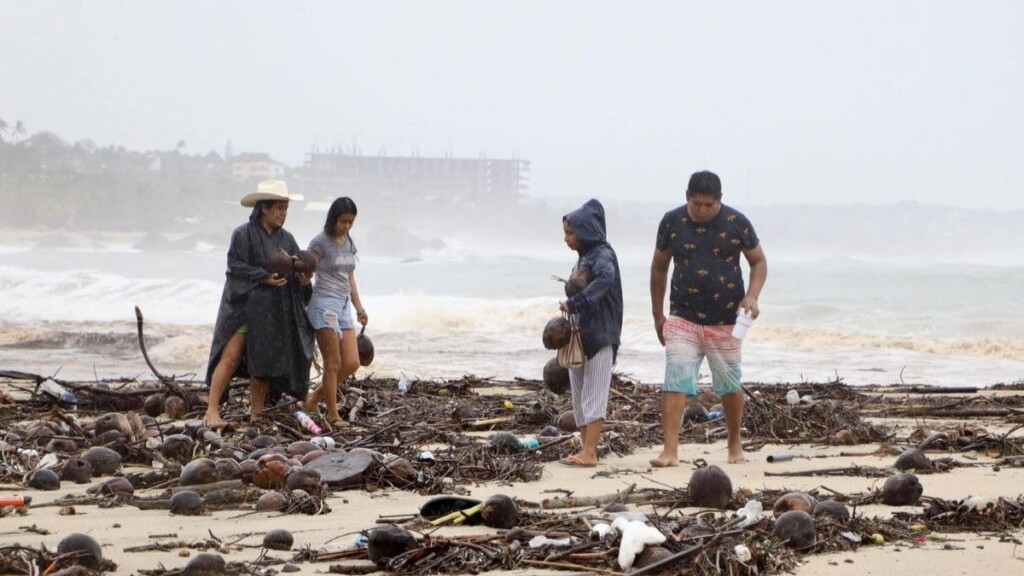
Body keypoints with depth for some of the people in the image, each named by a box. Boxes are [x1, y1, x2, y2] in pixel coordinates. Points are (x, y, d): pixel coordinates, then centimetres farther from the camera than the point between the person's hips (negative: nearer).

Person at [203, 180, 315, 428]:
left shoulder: (286, 239, 11)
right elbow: (235, 266, -12)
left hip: (274, 312, 5)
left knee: (263, 362, 7)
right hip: (244, 305, -5)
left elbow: (298, 270, 13)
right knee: (231, 356, -10)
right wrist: (264, 277, -20)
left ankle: (256, 414, 13)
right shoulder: (243, 234, -6)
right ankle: (212, 411, -9)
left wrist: (303, 279, -10)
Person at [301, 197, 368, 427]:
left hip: (343, 305, 7)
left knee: (352, 363, 1)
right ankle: (333, 415, 0)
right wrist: (302, 308, -17)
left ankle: (314, 398, 16)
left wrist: (359, 308, 19)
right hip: (324, 304, -7)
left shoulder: (349, 243, 13)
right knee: (333, 363, -7)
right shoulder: (320, 242, -7)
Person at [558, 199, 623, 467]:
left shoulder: (602, 254, -10)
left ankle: (589, 452, -12)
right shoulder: (583, 257, 16)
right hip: (579, 336, 9)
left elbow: (605, 277, -31)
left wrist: (575, 303, -32)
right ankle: (587, 449, 11)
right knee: (579, 397, 8)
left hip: (600, 336, -9)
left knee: (594, 395, -10)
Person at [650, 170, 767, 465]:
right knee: (674, 383, -12)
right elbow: (659, 268, 10)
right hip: (683, 319, 0)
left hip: (725, 321, 0)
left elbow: (759, 262, 6)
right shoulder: (672, 222, -2)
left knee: (730, 386, 12)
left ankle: (735, 445, 30)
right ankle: (670, 451, -13)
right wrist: (657, 315, 12)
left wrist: (752, 296, -12)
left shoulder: (736, 223, -5)